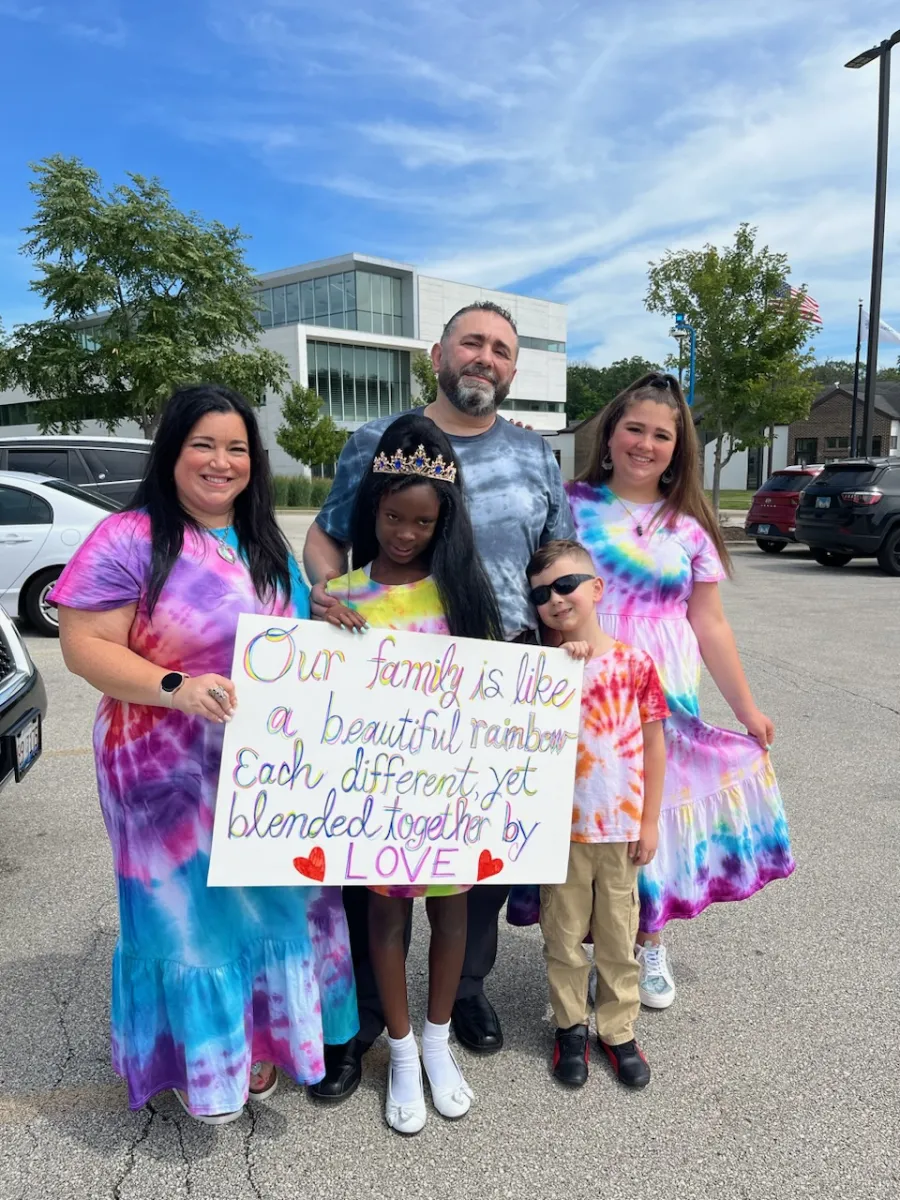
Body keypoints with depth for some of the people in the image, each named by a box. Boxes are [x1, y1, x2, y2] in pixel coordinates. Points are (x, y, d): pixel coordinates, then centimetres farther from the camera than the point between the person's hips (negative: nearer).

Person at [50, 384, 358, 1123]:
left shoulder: (270, 548, 9)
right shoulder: (130, 540, -13)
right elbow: (84, 646, -16)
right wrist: (177, 687, -28)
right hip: (173, 776, -6)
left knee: (269, 903, 17)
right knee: (191, 912, 9)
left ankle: (259, 1041, 41)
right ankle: (200, 1059, 34)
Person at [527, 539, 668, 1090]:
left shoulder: (636, 662, -6)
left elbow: (654, 743, -1)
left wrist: (650, 820, 0)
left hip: (623, 828, 0)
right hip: (563, 829, 0)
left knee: (619, 937, 16)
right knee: (564, 936, 14)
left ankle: (619, 1030, 34)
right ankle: (571, 1025, 34)